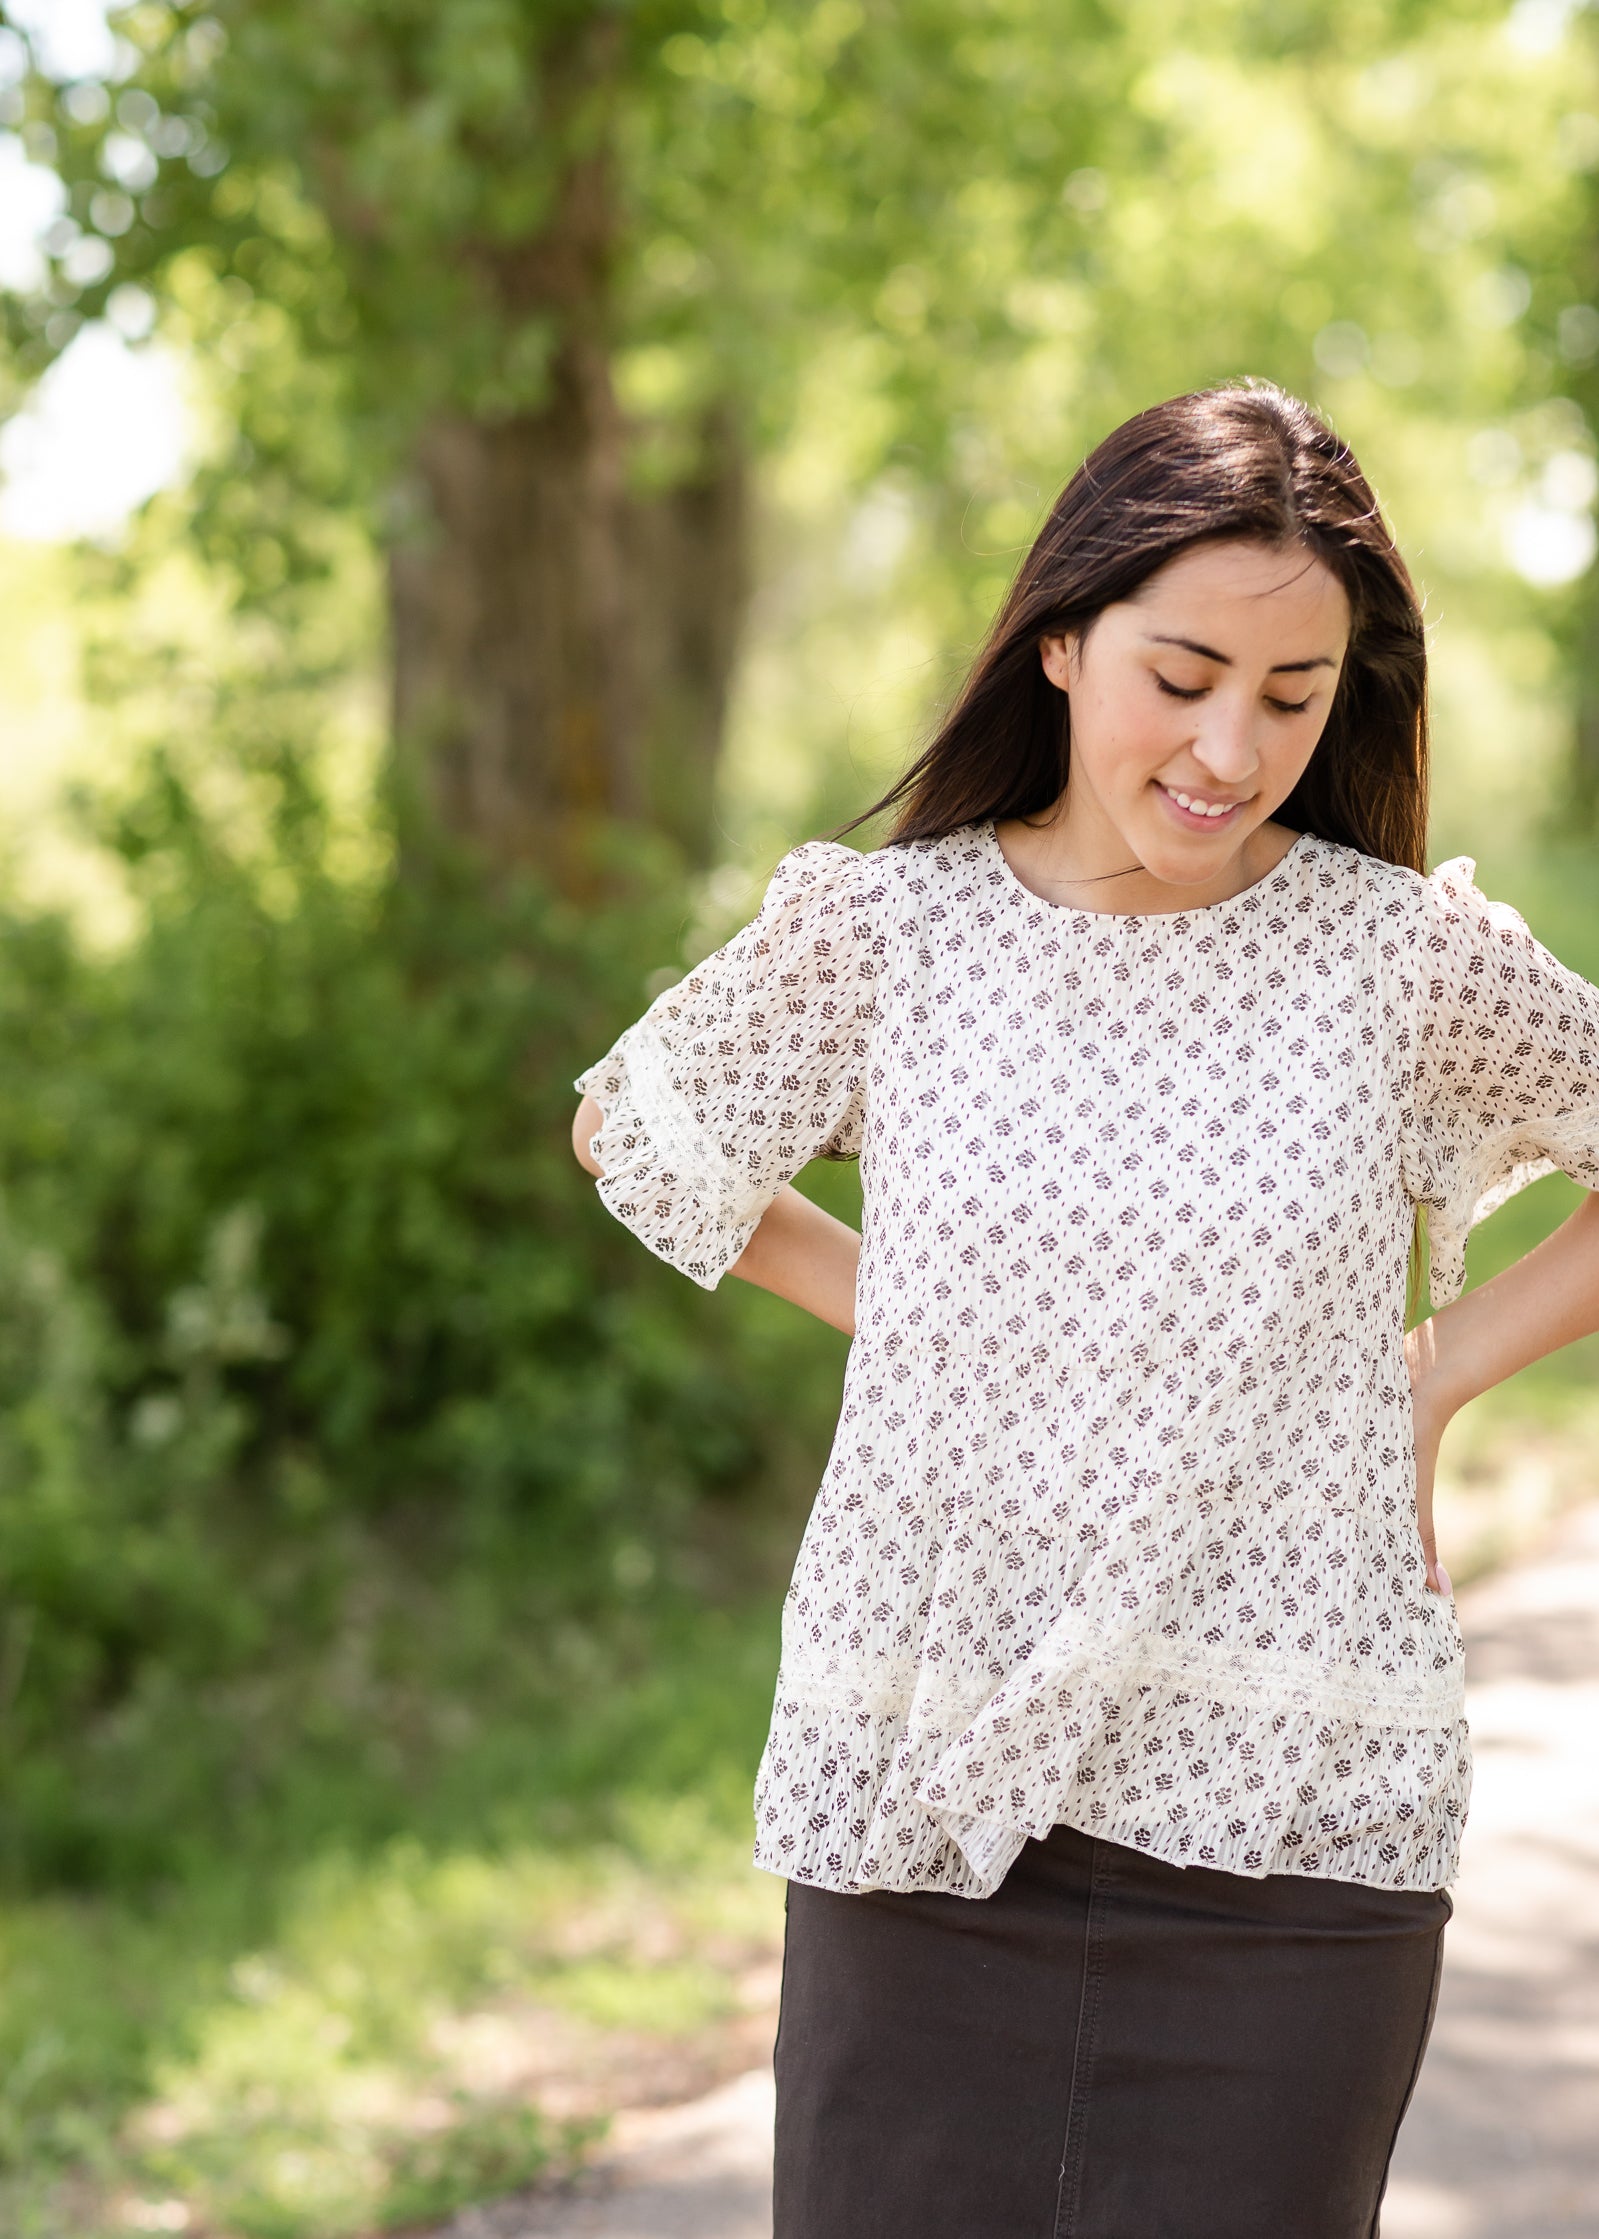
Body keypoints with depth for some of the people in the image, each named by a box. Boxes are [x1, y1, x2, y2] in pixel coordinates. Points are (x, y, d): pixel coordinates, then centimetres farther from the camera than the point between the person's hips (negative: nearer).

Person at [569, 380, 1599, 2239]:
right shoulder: (876, 928, 1)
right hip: (920, 1799, 1)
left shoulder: (1407, 956, -1)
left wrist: (1440, 1370, 6)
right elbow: (633, 1135, 19)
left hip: (1284, 1825, -1)